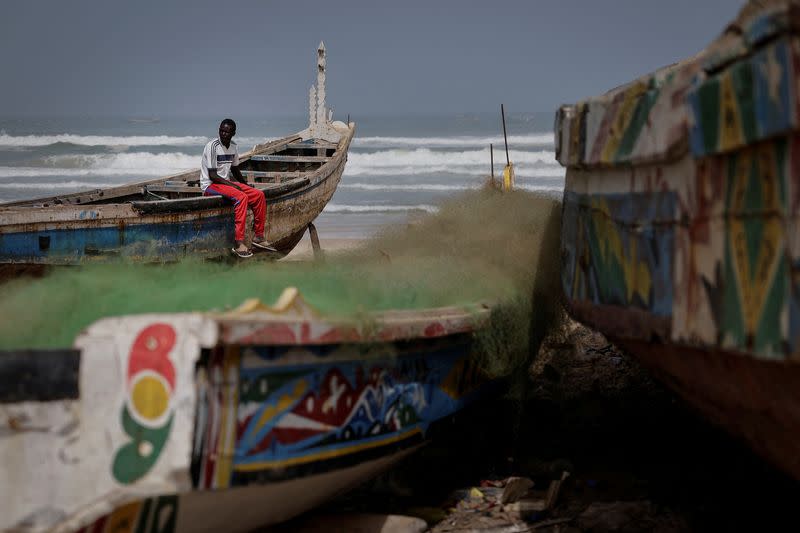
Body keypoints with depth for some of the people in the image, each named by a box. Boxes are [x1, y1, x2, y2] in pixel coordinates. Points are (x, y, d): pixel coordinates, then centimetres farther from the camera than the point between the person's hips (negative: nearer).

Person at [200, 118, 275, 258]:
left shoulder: (234, 147, 9)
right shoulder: (212, 146, -16)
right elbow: (212, 175, -18)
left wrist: (246, 185, 12)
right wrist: (232, 185, -22)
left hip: (227, 182, 8)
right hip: (210, 185, -8)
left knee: (258, 195, -5)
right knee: (241, 197, -31)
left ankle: (259, 236, 4)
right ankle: (239, 244, -37)